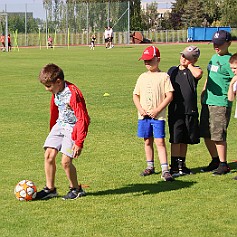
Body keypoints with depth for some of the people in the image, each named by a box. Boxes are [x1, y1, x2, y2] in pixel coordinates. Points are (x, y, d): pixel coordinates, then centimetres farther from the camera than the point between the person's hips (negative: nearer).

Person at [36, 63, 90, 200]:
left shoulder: (73, 94, -24)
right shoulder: (56, 92, 3)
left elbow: (83, 119, -24)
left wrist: (79, 142, -25)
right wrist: (52, 130, 27)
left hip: (73, 127, -8)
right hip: (60, 125, 8)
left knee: (66, 161, -13)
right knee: (49, 155, -2)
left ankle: (76, 189, 10)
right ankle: (50, 189, 10)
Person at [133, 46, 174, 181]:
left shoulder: (164, 76, -4)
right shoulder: (142, 77, 12)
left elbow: (169, 96, -9)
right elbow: (136, 95, 14)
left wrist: (157, 110, -14)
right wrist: (141, 109, -3)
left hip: (158, 116, -5)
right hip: (144, 115, 5)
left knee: (160, 141, -9)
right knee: (148, 141, 12)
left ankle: (165, 170, -10)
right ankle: (150, 167, 24)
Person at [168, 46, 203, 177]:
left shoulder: (194, 70, 0)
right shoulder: (172, 70, 9)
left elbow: (198, 74, -27)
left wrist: (189, 65, -10)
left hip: (190, 111, 0)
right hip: (175, 111, 0)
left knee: (185, 140, 11)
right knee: (176, 140, -4)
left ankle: (181, 165, 23)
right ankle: (174, 167, 1)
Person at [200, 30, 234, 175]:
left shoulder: (228, 60, -10)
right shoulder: (214, 57, 17)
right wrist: (204, 91, 20)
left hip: (221, 103, -9)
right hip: (207, 102, 9)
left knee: (218, 136, -7)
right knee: (206, 134, 13)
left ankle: (223, 164, 7)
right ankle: (215, 160, 28)